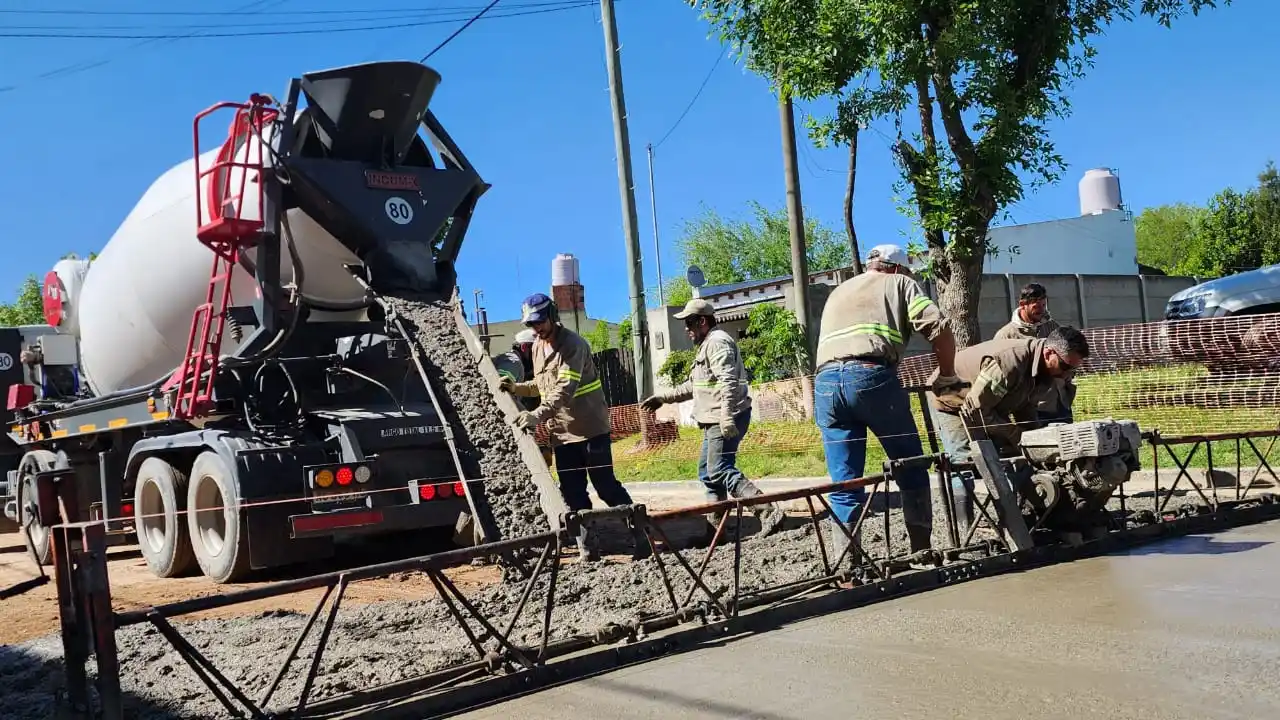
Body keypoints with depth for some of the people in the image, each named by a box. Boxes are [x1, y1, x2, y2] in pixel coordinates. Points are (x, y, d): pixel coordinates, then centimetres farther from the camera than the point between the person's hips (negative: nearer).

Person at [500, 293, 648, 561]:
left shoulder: (573, 344, -16)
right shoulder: (537, 347, 11)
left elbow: (565, 389, -27)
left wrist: (537, 415, -38)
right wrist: (517, 388, 5)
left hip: (591, 428, -7)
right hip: (561, 432, 8)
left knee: (606, 486, -3)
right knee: (573, 494, 7)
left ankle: (641, 536, 9)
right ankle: (587, 549, 13)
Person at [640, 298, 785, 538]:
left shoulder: (717, 342, -11)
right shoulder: (706, 345, 23)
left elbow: (728, 383, -23)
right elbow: (693, 386, 30)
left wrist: (727, 418, -31)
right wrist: (662, 397, 28)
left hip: (725, 419, -11)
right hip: (715, 420, 11)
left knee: (720, 470, -16)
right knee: (707, 470, 14)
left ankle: (768, 511, -19)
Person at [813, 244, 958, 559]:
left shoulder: (838, 292, 34)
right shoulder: (900, 283, 20)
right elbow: (939, 329, 6)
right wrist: (945, 375, 19)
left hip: (825, 382, 4)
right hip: (872, 376, -4)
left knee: (844, 484, 6)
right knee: (911, 467, 10)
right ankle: (922, 552, 13)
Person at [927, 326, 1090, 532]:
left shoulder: (1048, 370, -11)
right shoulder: (1008, 362, -40)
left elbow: (1026, 408, 5)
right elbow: (974, 410, -33)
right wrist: (1017, 435, -26)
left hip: (991, 403, 9)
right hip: (952, 400, -9)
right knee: (963, 464, -18)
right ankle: (966, 535, -18)